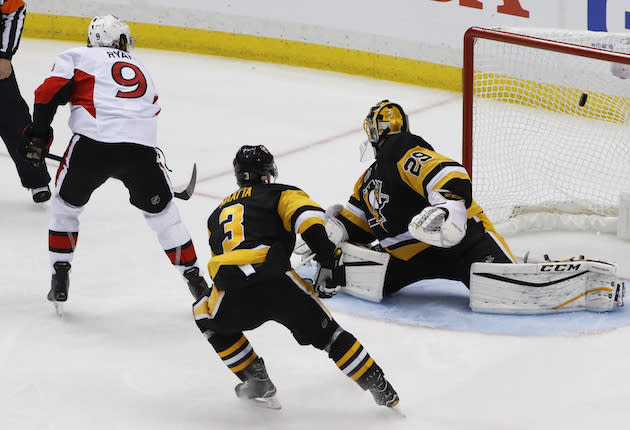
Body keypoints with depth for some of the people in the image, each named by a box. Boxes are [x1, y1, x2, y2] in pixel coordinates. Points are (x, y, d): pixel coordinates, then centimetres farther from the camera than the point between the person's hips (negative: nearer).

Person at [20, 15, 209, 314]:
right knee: (162, 212, 21)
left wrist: (38, 137, 11)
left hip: (93, 143, -2)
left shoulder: (77, 57, 18)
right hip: (141, 148, 2)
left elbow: (49, 93, 5)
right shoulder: (140, 69, 32)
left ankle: (60, 279, 19)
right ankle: (195, 280, 22)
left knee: (66, 205, 22)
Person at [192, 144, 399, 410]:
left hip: (232, 295, 2)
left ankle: (257, 381, 26)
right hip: (278, 283, -2)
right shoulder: (280, 194, 21)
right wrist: (327, 262, -5)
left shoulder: (218, 214, 35)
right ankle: (382, 390, 13)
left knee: (208, 318, 34)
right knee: (327, 333, 16)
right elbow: (307, 216, -1)